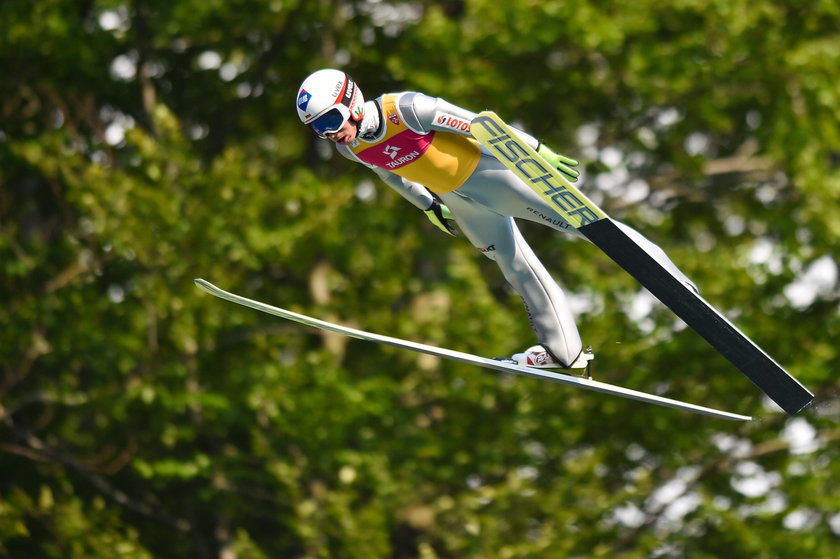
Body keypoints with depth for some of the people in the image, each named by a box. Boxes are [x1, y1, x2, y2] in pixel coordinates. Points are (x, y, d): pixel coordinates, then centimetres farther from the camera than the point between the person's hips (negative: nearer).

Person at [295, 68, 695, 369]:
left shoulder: (406, 109, -32)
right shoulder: (349, 147, -10)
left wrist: (537, 150, -22)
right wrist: (426, 204, 22)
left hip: (487, 168, -7)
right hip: (455, 198, 7)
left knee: (574, 221, -6)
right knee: (515, 265, 15)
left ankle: (665, 274, 5)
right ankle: (563, 350, 24)